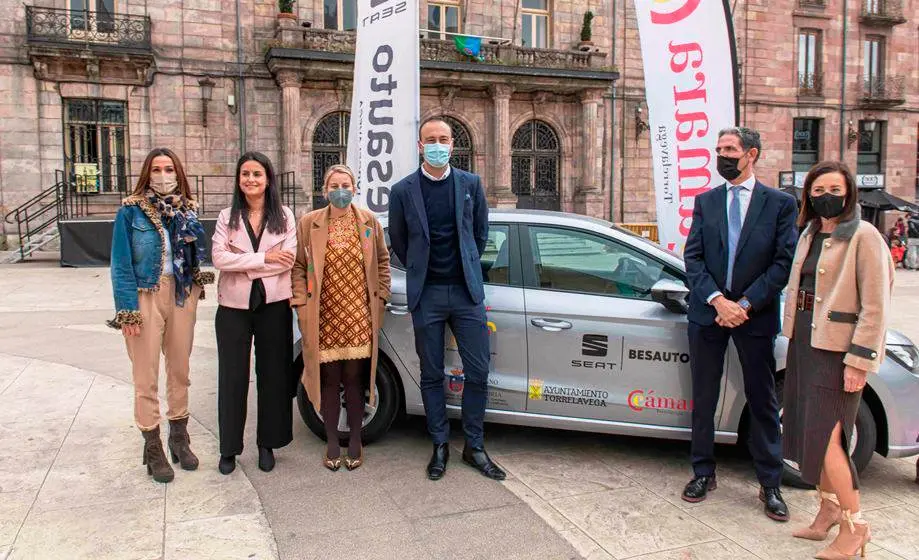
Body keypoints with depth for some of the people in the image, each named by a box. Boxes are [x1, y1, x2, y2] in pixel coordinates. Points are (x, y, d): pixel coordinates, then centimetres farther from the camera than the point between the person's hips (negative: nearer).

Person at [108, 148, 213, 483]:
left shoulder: (187, 210, 8)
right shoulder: (131, 211, -4)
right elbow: (121, 263, -7)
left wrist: (198, 279, -4)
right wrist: (128, 310, -13)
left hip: (182, 294, 4)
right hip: (145, 295, -4)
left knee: (180, 370, 12)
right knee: (146, 377, 1)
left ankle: (179, 438, 26)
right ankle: (153, 448, 14)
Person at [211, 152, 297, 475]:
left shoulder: (284, 216, 3)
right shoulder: (227, 217, 5)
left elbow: (288, 259, -9)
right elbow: (219, 258, -9)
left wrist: (241, 264, -11)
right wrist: (264, 258, -14)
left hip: (273, 304, 0)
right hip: (234, 306, 1)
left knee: (273, 374, 7)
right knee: (232, 376, 7)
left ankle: (267, 444, 21)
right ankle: (229, 448, 19)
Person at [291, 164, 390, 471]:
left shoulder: (369, 221, 5)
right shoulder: (308, 223, 2)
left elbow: (382, 261, 12)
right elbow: (298, 267, 4)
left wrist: (380, 297, 6)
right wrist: (301, 304, -4)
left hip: (359, 318, 1)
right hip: (324, 317, 0)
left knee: (355, 378, 7)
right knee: (329, 379, 6)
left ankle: (355, 441, 23)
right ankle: (332, 442, 22)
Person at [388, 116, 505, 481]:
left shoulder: (471, 184, 5)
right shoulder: (403, 190, -1)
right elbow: (398, 241, 11)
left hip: (466, 290, 1)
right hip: (426, 294, -1)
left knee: (478, 372, 2)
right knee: (432, 375, 7)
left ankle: (474, 447, 17)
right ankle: (440, 446, 21)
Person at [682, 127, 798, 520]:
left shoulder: (780, 203, 1)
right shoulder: (705, 202, 8)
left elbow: (784, 262, -5)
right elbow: (692, 257, 1)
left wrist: (745, 304, -14)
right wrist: (716, 299, -13)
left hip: (756, 315, -2)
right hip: (708, 312, 2)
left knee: (763, 402, 6)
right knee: (704, 399, 9)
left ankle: (770, 485, 20)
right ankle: (704, 473, 24)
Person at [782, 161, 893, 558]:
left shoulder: (864, 237, -11)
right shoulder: (810, 234, 12)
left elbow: (875, 307, -14)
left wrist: (858, 361, -17)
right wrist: (794, 338, 14)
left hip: (837, 348, -8)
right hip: (804, 342, 8)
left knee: (824, 436, -8)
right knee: (809, 432, 13)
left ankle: (854, 526, 7)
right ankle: (829, 509, 29)